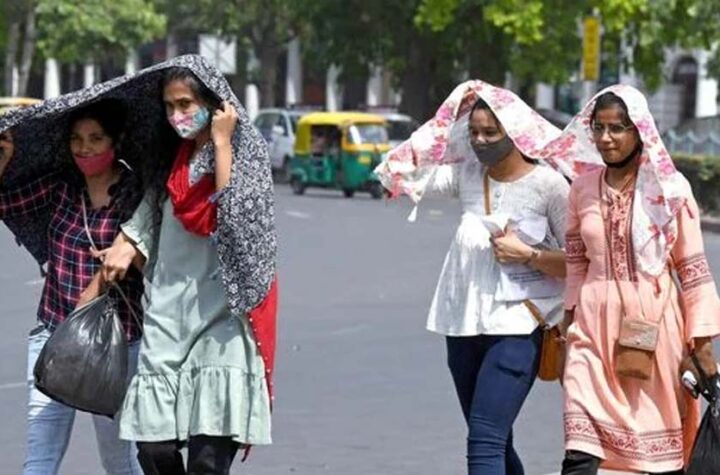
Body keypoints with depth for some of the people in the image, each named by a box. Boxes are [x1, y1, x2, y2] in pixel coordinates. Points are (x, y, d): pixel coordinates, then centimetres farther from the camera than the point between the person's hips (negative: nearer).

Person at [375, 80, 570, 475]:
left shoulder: (547, 184, -5)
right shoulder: (466, 175, 8)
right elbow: (396, 173, 4)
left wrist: (529, 255, -15)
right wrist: (442, 128, 2)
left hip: (515, 327, -6)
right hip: (463, 324, 6)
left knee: (485, 440, -16)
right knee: (496, 442, 16)